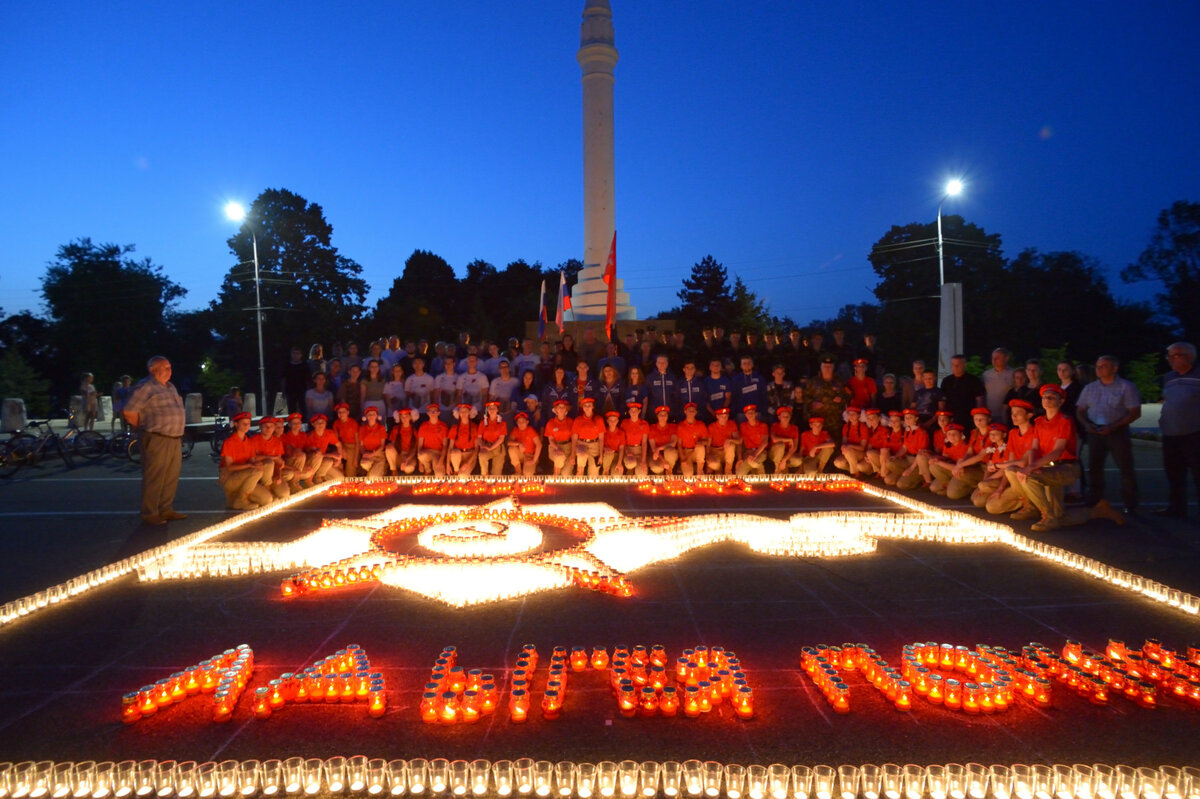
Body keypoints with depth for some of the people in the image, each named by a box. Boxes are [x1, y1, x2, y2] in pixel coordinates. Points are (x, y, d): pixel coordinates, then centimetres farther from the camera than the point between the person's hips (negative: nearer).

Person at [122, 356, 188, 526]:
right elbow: (129, 412, -14)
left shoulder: (170, 387, 17)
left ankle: (166, 510, 23)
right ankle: (150, 514, 5)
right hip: (156, 440, -8)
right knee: (154, 479, -3)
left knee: (171, 478, 13)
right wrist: (143, 429, -4)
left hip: (174, 440, 8)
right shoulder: (145, 387, -9)